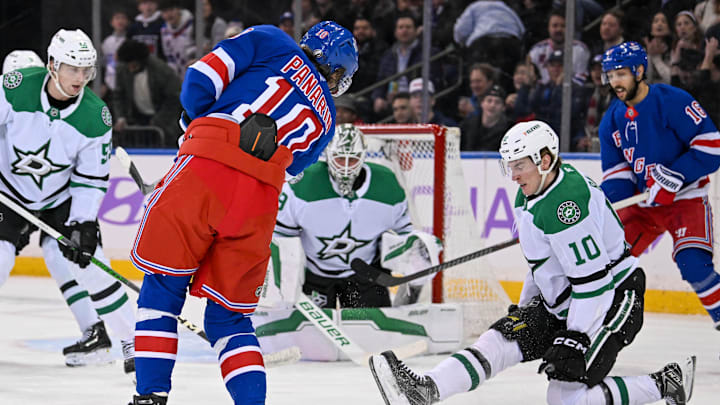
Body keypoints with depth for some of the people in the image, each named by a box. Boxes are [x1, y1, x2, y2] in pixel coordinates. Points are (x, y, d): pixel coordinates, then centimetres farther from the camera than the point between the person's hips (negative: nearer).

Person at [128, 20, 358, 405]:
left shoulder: (270, 42, 18)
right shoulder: (324, 119, 28)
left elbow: (200, 81, 8)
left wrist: (197, 121, 26)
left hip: (206, 170, -3)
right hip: (259, 206, 3)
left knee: (162, 288, 10)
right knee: (229, 314, 17)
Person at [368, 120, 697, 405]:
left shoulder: (565, 202, -26)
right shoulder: (528, 196, 7)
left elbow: (592, 279, -27)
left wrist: (575, 341, -26)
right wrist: (526, 305, 25)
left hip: (612, 299, -10)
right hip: (561, 303, 10)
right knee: (500, 340, -8)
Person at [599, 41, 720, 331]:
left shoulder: (672, 101, -16)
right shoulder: (613, 120, 5)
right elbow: (616, 171, 7)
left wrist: (672, 176, -25)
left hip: (685, 199, -7)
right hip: (642, 203, 7)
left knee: (693, 264, -25)